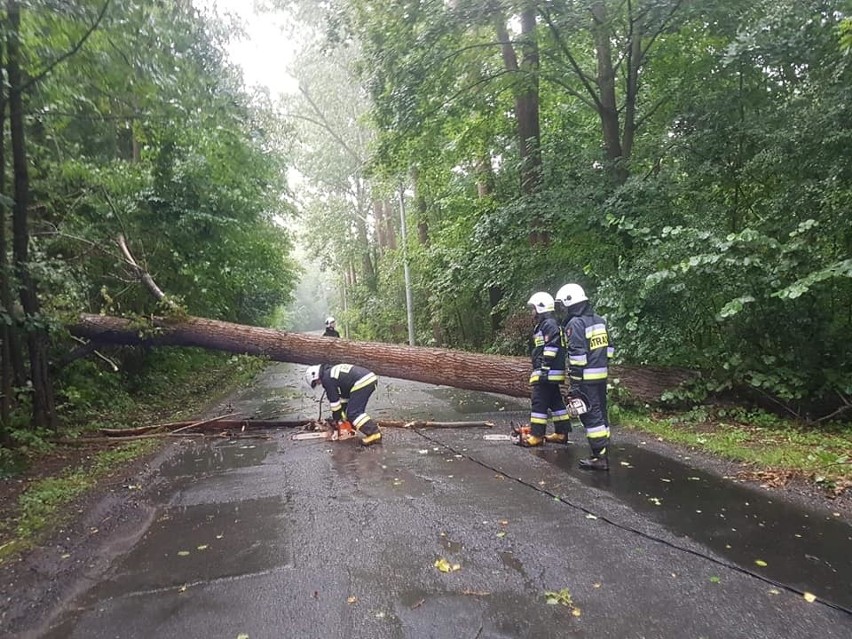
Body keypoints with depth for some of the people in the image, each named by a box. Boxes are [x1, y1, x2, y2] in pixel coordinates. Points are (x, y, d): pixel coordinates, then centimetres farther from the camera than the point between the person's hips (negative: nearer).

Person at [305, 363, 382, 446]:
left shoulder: (326, 378, 2)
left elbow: (334, 399, 5)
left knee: (353, 413, -7)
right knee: (358, 410, 21)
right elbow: (345, 394, 34)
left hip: (361, 383, -10)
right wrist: (342, 414, 34)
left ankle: (374, 434, -15)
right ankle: (374, 429, 18)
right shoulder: (334, 371, 30)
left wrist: (337, 419, 17)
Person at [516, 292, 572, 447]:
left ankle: (536, 436, -6)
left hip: (547, 372, -11)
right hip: (550, 373, 11)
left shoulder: (549, 324, -13)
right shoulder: (543, 325, 20)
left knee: (538, 402, -9)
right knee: (556, 402, 13)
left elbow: (551, 348, -23)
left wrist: (545, 369, -25)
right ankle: (562, 433, 20)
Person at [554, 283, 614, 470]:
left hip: (586, 379, -9)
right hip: (601, 376, 9)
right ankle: (604, 451, 23)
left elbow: (578, 356, -19)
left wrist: (575, 383, -15)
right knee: (600, 413, 15)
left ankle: (600, 457, 0)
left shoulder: (575, 324, -15)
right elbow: (609, 348, 16)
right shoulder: (599, 320, 12)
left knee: (591, 416, -3)